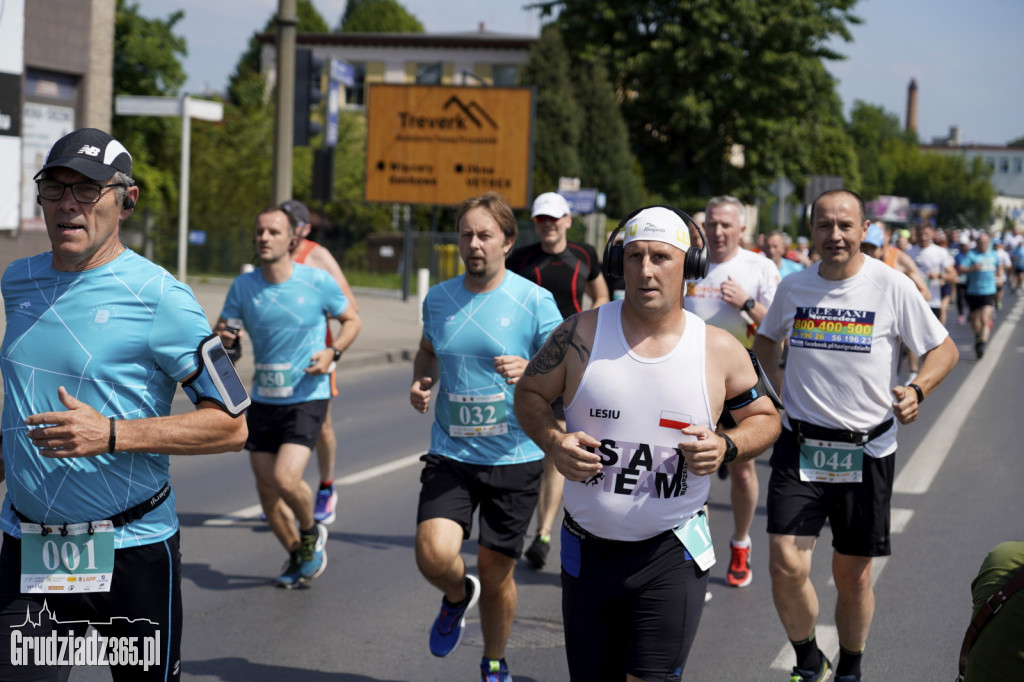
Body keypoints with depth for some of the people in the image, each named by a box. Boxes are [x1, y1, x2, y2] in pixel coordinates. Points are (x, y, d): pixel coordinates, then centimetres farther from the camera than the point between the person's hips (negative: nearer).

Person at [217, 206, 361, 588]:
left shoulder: (317, 282, -8)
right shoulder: (243, 286, 0)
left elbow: (352, 320, 5)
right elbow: (220, 331, 4)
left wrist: (333, 352, -13)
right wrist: (223, 338, -21)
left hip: (307, 398, -4)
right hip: (263, 400, 4)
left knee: (286, 479, -20)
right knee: (267, 490, 6)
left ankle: (312, 531, 12)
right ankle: (297, 556, 31)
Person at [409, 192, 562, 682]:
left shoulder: (534, 301, -7)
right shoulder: (438, 299, 4)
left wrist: (529, 372, -26)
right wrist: (421, 383, 2)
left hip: (515, 458, -2)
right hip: (450, 454, 2)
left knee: (497, 575, 7)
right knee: (434, 555, -19)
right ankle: (458, 597, 19)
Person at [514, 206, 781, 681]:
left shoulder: (720, 351, -3)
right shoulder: (582, 334, -4)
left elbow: (765, 418, 10)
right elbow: (529, 393, 8)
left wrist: (726, 447, -10)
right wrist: (552, 440, -12)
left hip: (672, 554, -1)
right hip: (588, 550, 1)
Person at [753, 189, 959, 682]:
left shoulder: (892, 287, -7)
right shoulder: (793, 287, 2)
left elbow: (944, 349, 0)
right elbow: (768, 337, 23)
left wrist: (916, 390, -18)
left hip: (867, 450, -1)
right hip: (799, 446, 1)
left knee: (852, 575, 9)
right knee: (786, 566, -11)